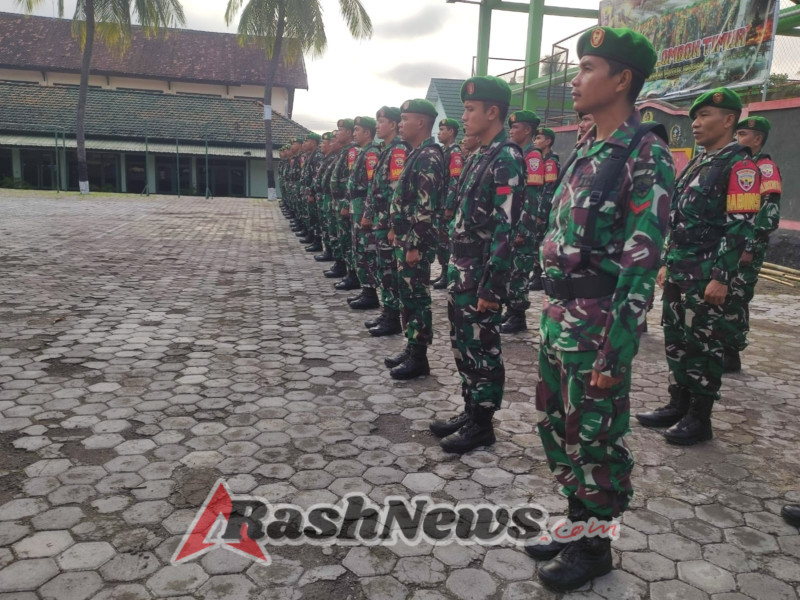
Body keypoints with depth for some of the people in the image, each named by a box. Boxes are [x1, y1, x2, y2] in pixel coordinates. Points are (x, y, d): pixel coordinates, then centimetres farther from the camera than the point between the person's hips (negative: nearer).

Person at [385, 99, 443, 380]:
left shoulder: (429, 157, -16)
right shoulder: (416, 154, 16)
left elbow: (426, 207, -22)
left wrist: (415, 246, -23)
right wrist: (396, 231, 20)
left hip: (416, 242, -10)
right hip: (405, 239, 10)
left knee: (417, 298, -2)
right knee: (407, 296, 15)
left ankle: (419, 358, 8)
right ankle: (411, 349, 26)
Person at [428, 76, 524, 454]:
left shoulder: (506, 160, -15)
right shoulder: (479, 156, 14)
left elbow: (505, 228, -21)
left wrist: (492, 286, -22)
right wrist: (455, 266, 18)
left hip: (480, 274, -9)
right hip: (461, 270, 9)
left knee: (482, 348, 3)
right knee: (463, 345, 16)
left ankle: (482, 424, 17)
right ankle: (470, 411, 30)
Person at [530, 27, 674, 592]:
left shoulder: (646, 155, -14)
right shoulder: (587, 149, 13)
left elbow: (642, 263, -19)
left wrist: (614, 352, -19)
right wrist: (552, 313, 17)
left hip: (597, 326, -8)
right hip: (558, 317, 8)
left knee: (596, 438, 8)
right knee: (559, 429, 18)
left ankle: (594, 545, 28)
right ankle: (577, 522, 38)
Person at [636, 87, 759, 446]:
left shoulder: (739, 165, -10)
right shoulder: (697, 162, 17)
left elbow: (739, 227, -16)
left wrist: (721, 278, -20)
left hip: (706, 275, -8)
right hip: (679, 271, 9)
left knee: (702, 345, 0)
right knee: (675, 340, 13)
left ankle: (699, 419, 13)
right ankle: (678, 406, 26)